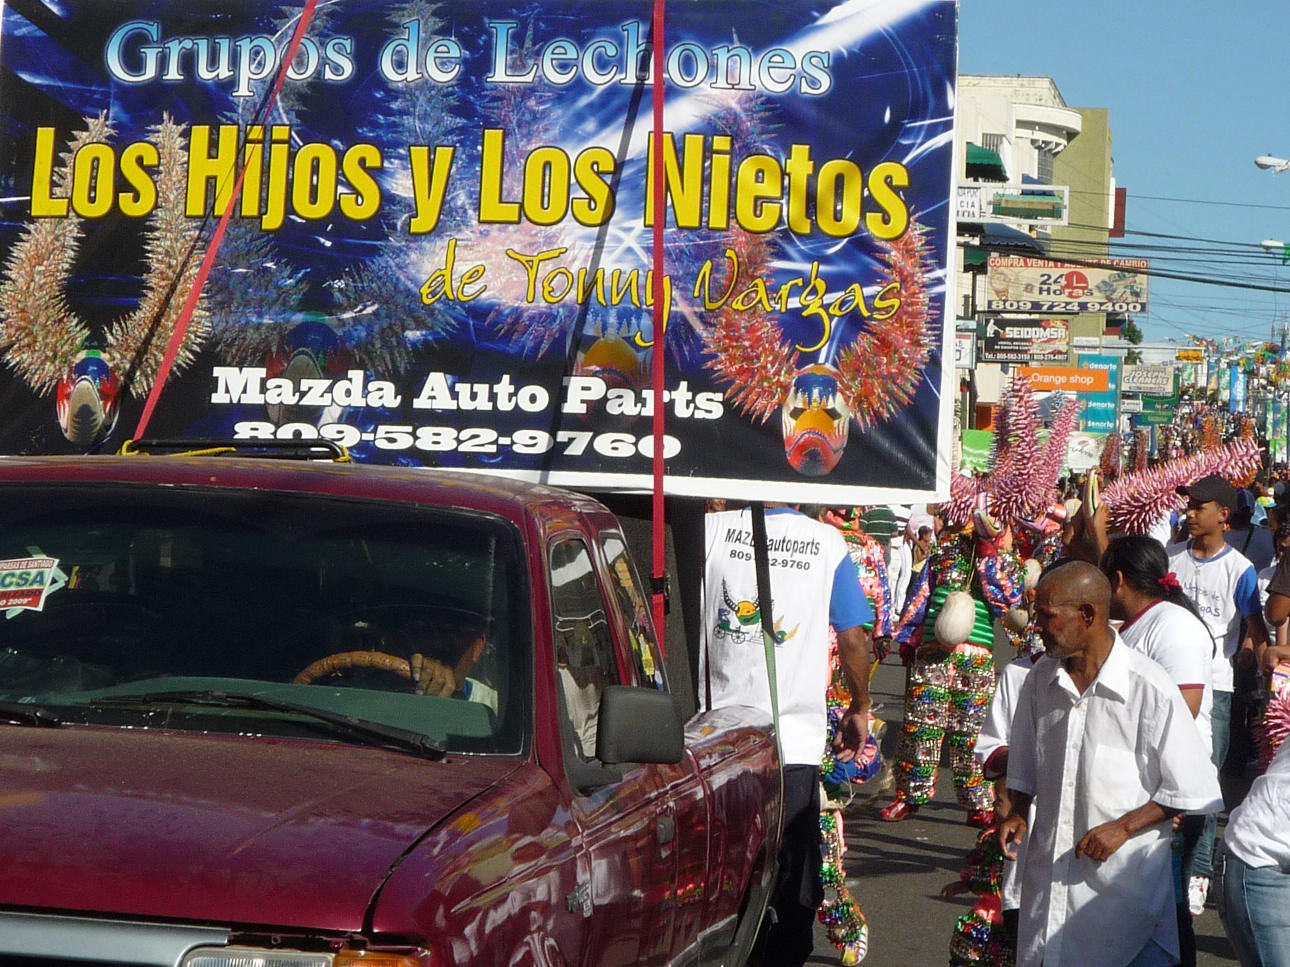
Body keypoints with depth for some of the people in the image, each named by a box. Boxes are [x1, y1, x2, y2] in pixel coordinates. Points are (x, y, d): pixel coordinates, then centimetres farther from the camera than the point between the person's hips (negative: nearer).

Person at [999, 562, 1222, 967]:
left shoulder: (1150, 689, -14)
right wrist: (1018, 813, 4)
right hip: (1048, 873, 5)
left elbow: (1194, 790, -9)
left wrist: (1124, 827, -15)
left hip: (1125, 882, -5)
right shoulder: (1042, 678, 4)